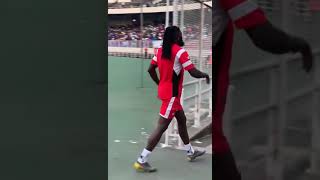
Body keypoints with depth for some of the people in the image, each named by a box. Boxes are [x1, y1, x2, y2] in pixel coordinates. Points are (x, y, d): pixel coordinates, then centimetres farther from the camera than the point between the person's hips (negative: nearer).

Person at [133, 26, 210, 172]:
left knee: (182, 120, 22)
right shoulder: (180, 51, -18)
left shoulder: (160, 50, 5)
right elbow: (193, 73, -18)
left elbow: (151, 70, 9)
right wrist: (205, 75, 2)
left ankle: (190, 152, 38)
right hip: (172, 94, -9)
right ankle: (141, 161, -6)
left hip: (165, 90, 9)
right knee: (161, 127, -6)